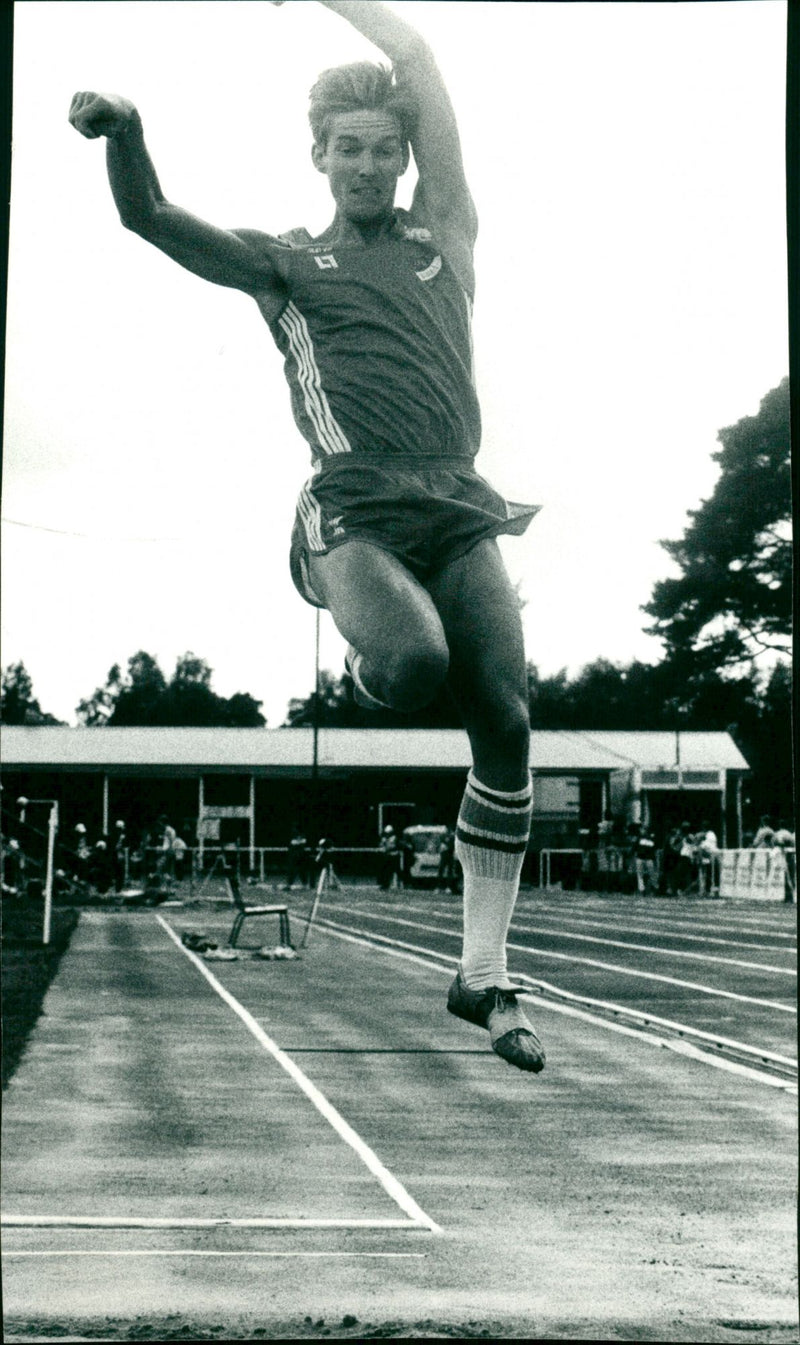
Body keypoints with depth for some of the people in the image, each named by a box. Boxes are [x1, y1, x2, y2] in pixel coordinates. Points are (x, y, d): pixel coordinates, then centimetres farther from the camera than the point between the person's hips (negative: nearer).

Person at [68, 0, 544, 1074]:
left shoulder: (442, 236, 20)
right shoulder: (285, 263, 18)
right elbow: (151, 218, 8)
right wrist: (122, 131, -8)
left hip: (459, 507, 3)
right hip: (354, 509, -2)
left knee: (505, 721, -11)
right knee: (413, 665, -32)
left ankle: (483, 976, -2)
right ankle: (369, 657, 8)